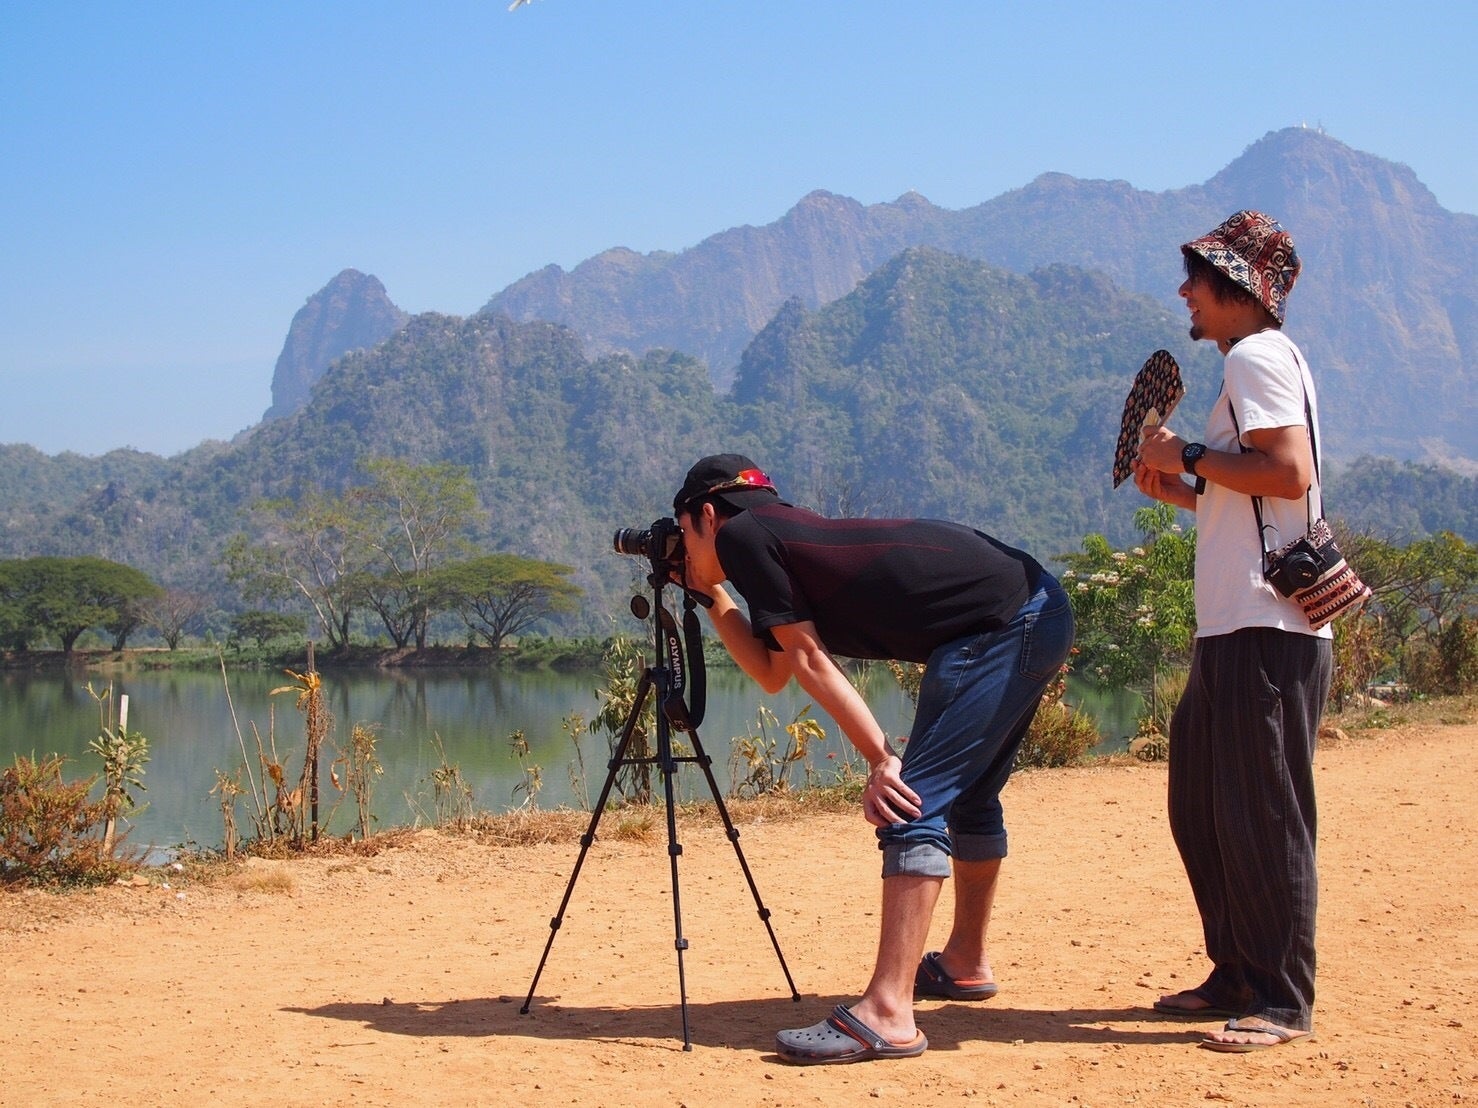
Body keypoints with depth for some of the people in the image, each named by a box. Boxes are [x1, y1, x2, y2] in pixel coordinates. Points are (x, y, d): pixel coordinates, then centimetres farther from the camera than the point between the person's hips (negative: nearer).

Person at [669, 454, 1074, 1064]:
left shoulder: (740, 534, -1)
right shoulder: (789, 536, 24)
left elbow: (809, 659, -7)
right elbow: (773, 672, 30)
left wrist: (880, 761, -10)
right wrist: (712, 595, 31)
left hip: (1001, 625, -10)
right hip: (1040, 609, 10)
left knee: (911, 804, -14)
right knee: (967, 793, 24)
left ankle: (887, 1016, -20)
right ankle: (966, 962, 39)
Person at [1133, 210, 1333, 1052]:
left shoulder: (1257, 357, -8)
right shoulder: (1254, 362, 23)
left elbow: (1291, 472, -22)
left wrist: (1186, 456, -12)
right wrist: (1182, 492, 15)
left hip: (1266, 630, -11)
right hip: (1236, 630, 11)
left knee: (1262, 815, -8)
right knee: (1203, 810, 14)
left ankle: (1284, 1003, -3)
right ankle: (1238, 977, 22)